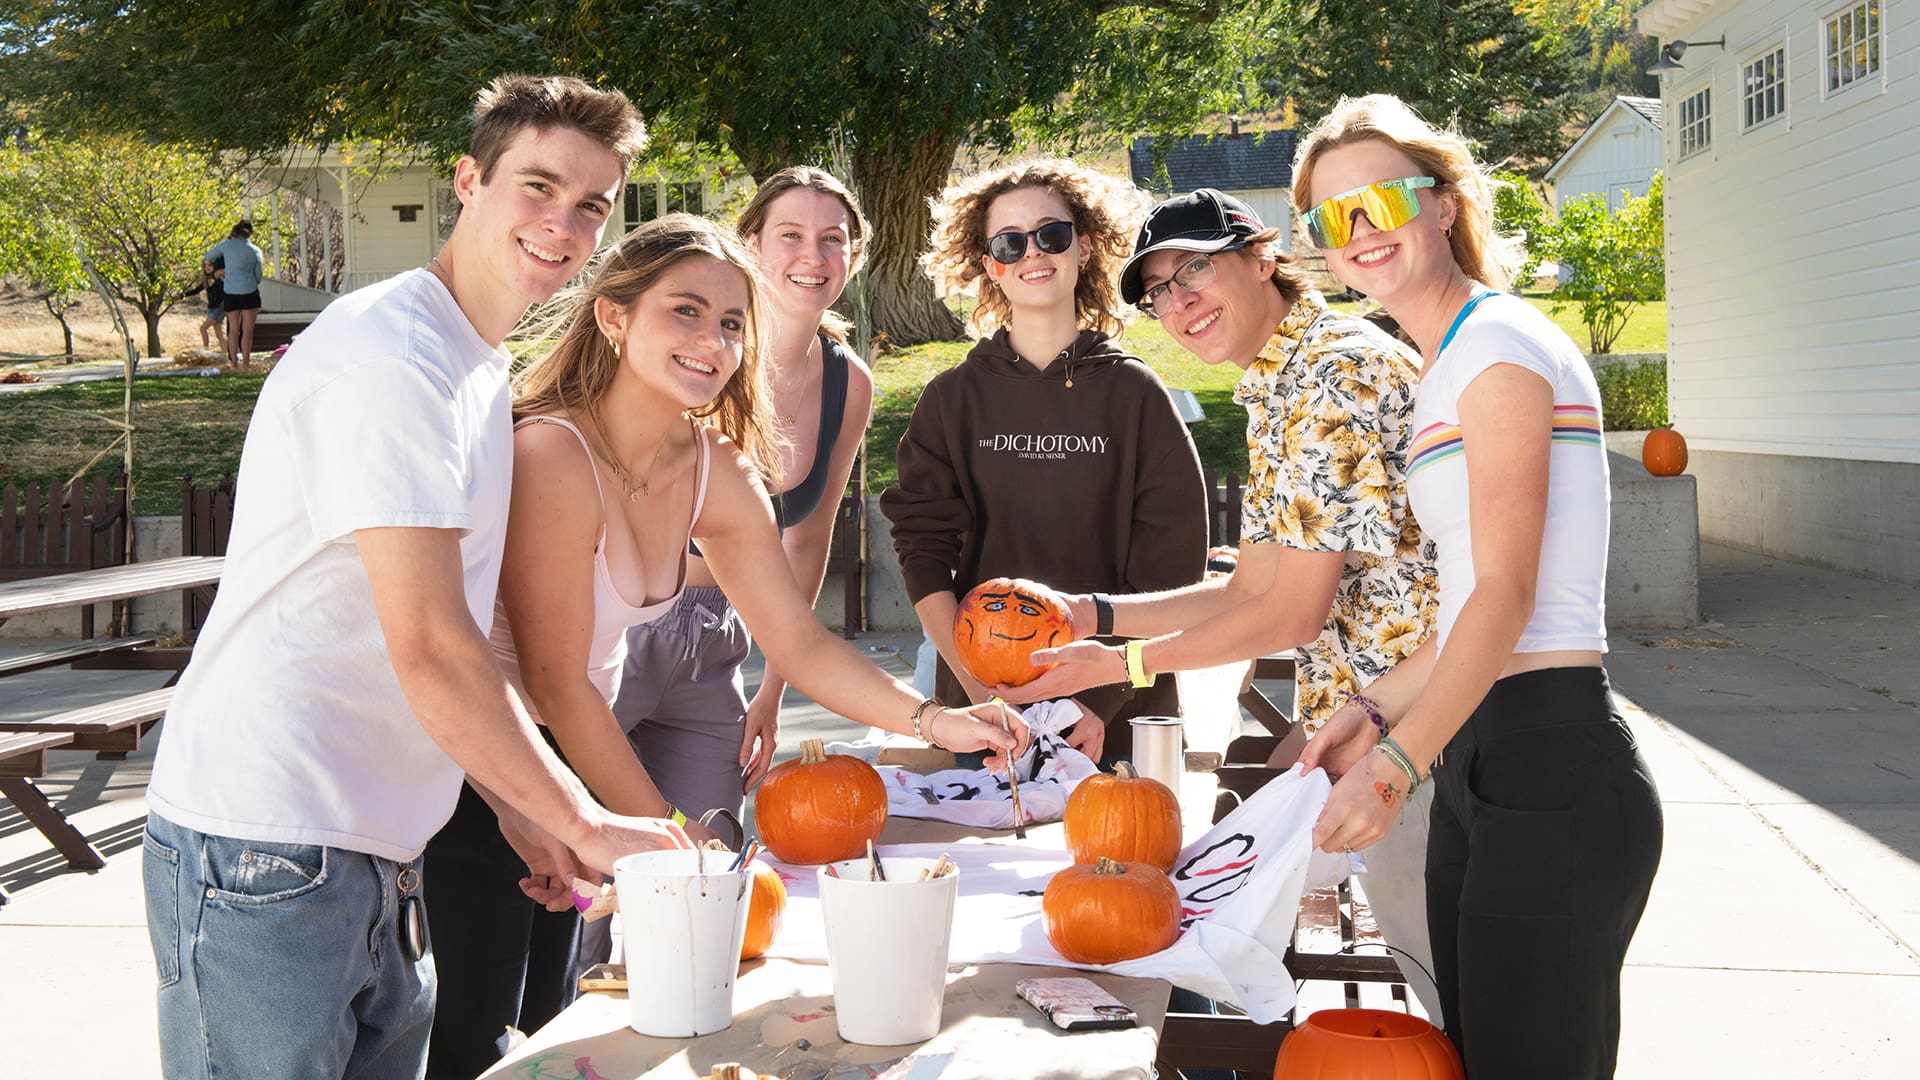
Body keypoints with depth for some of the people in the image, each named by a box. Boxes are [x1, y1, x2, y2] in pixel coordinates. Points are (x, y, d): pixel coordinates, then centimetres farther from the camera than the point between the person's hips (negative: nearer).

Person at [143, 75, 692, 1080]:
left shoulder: (476, 367, 16)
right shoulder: (390, 352, -16)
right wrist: (585, 822, -14)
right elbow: (428, 649, -21)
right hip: (263, 852, -9)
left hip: (373, 856, 9)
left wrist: (518, 809, 12)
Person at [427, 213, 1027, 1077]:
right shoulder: (553, 455, -26)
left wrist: (934, 721, -16)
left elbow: (800, 641, -2)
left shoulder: (718, 471, -3)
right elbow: (558, 683, -21)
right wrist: (665, 828, -16)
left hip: (566, 763, 7)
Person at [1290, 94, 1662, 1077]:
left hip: (1551, 774, -10)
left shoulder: (1499, 344, -10)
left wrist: (1397, 764, -20)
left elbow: (1506, 594, -17)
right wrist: (1378, 713, 17)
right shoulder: (1452, 365, 19)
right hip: (1479, 768, 10)